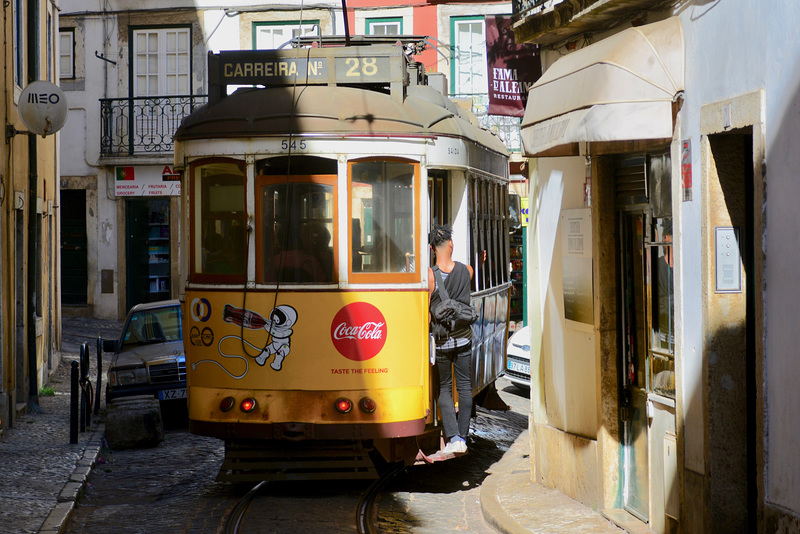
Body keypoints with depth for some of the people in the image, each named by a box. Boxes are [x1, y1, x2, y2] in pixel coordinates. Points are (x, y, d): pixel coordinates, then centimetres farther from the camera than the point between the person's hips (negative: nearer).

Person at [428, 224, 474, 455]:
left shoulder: (429, 275, -17)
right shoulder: (466, 270, -7)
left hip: (440, 340, -2)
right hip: (463, 338, 2)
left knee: (444, 388, 9)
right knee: (464, 386, 13)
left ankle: (453, 437, -3)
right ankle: (463, 437, 17)